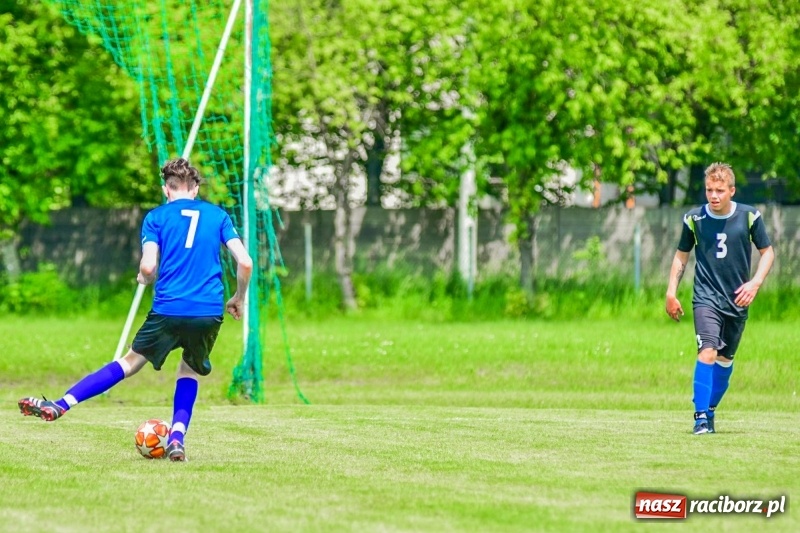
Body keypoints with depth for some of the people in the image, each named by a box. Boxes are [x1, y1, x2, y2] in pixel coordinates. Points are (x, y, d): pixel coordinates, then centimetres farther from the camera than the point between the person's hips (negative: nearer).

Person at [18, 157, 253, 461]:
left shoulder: (157, 217, 6)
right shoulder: (218, 215, 11)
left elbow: (148, 267, -6)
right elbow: (245, 262, 2)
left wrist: (144, 278, 18)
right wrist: (239, 298, 18)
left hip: (168, 310, -1)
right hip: (210, 312, 1)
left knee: (131, 362, 11)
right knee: (190, 372, 23)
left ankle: (60, 405, 4)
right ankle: (177, 440, 6)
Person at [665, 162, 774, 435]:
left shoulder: (749, 216, -4)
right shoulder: (693, 218, -3)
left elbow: (767, 252, 5)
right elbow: (681, 255, 10)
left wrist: (755, 283, -10)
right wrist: (671, 293, 7)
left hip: (737, 300, 2)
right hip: (706, 297, -2)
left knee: (725, 359, 10)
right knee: (708, 352, -20)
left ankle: (710, 412, 27)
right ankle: (701, 416, -18)